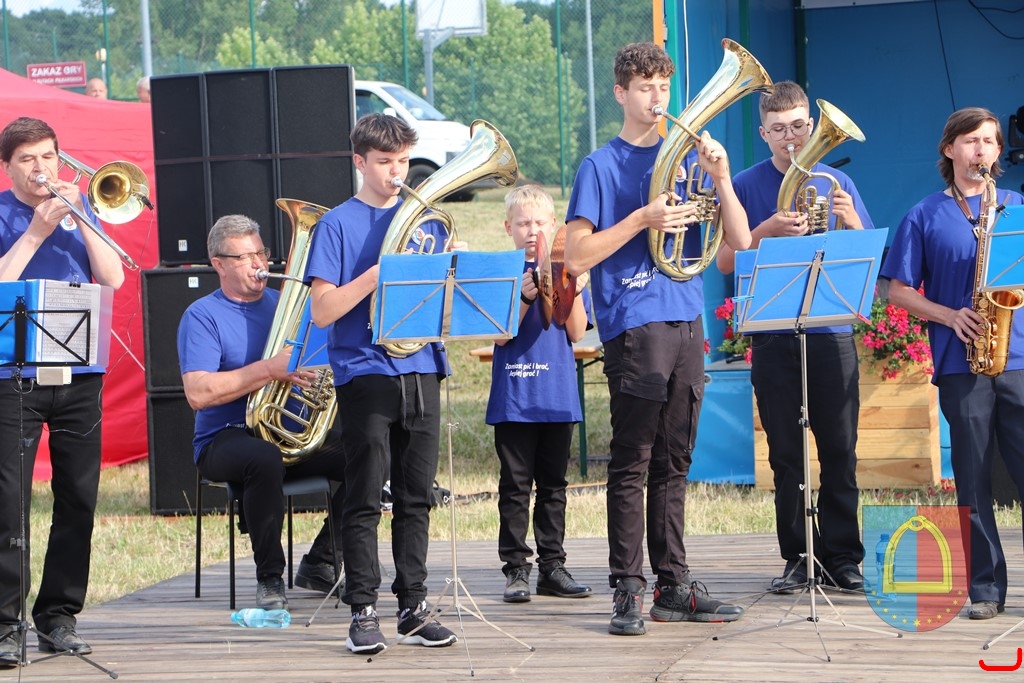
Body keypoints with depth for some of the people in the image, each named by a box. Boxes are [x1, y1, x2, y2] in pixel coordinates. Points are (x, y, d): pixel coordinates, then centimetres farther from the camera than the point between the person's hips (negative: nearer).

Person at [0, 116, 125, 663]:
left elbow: (113, 279, 2)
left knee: (78, 500, 5)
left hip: (80, 376, 4)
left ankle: (59, 617, 14)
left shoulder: (80, 210, 12)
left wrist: (80, 219, -8)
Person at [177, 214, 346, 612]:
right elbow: (198, 393, -16)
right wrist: (270, 369, -21)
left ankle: (319, 564, 0)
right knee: (265, 459, -39)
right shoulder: (202, 317, -1)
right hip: (226, 439, -5)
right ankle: (269, 577, -20)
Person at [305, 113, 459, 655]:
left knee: (416, 498, 6)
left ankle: (413, 609, 12)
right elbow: (322, 311, -7)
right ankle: (363, 613, 1)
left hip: (420, 371, 4)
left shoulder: (423, 220, 14)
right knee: (364, 500, -4)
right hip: (364, 372, -4)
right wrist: (379, 272, -16)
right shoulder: (338, 224, 1)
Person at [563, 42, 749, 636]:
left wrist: (721, 177, -7)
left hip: (686, 321, 5)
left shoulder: (686, 156, 14)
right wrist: (643, 218, -15)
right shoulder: (603, 166, 1)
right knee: (632, 465, -5)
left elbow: (741, 241, 8)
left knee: (673, 464, 9)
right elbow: (577, 257, -7)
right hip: (634, 324, -5)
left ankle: (674, 586, 14)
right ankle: (628, 591, -2)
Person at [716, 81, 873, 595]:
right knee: (786, 454, 2)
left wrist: (850, 220, -10)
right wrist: (768, 230, -14)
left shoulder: (835, 183, 10)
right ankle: (796, 556, 9)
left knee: (840, 450, -2)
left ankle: (842, 556, 4)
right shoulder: (746, 186, 6)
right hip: (773, 336, -1)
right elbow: (725, 262, 1)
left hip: (832, 334, 1)